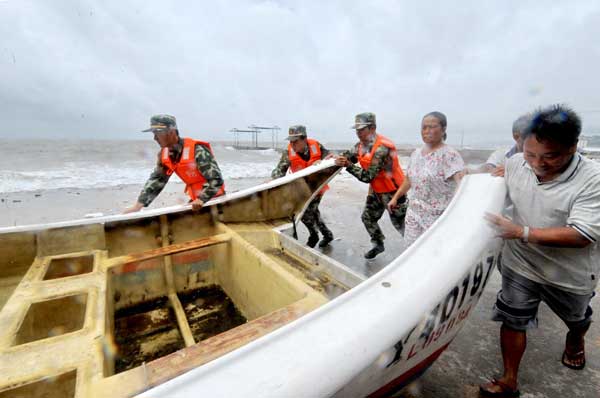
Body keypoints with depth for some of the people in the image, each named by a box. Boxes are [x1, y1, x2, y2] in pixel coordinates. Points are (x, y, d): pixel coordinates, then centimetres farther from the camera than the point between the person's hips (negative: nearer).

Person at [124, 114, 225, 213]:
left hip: (214, 198, -7)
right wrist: (138, 206, -5)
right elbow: (155, 181, 2)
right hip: (196, 200, 7)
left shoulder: (197, 150, -25)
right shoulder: (164, 155, -1)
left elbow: (216, 179, -27)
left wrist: (202, 199, -33)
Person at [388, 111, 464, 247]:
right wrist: (395, 198, 19)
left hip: (438, 217, -6)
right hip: (414, 213, 6)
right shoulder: (416, 153, 7)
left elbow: (462, 180, -27)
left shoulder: (449, 155, -14)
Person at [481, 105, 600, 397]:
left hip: (569, 273, -1)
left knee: (576, 318, 29)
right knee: (512, 320, 7)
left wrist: (522, 232, -33)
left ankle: (575, 340, 65)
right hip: (520, 263, 2)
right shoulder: (515, 163, -13)